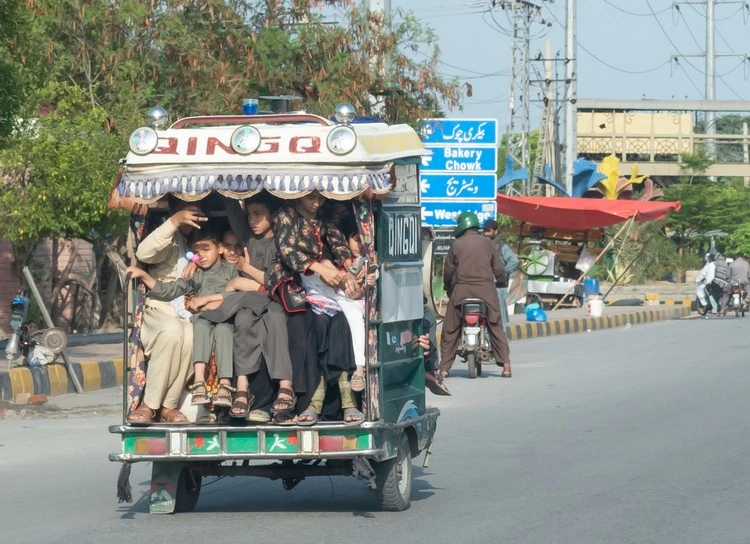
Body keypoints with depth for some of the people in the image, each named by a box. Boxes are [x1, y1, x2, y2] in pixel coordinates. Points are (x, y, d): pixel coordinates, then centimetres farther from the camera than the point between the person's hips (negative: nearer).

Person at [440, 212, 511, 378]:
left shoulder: (456, 244, 3)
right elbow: (499, 269, 6)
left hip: (461, 290, -1)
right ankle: (506, 366, -1)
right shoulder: (487, 243, 5)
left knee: (450, 329, 7)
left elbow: (448, 270, 7)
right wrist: (498, 279, 26)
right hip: (486, 289, 1)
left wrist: (447, 287, 23)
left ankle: (444, 368, 5)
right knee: (496, 328, 6)